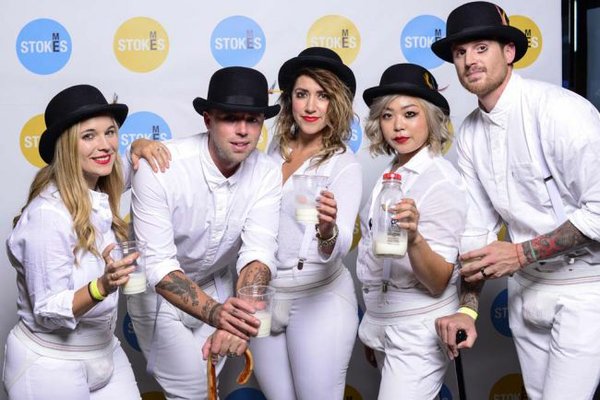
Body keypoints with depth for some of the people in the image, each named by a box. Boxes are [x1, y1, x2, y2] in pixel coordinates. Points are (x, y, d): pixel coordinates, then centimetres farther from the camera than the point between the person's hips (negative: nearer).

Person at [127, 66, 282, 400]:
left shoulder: (266, 174, -18)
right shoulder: (161, 166, -29)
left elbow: (259, 255, -28)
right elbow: (157, 264, -32)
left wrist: (238, 323, -48)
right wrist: (215, 314, -49)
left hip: (217, 289, 4)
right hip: (160, 291, -4)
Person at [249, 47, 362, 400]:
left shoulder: (345, 165, -12)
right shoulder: (274, 150, 3)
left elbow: (340, 247, -25)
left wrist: (327, 230, -46)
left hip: (319, 298, -5)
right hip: (264, 295, 5)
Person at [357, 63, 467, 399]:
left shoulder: (440, 179, -17)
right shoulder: (392, 174, 4)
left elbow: (438, 282, -21)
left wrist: (414, 238, -39)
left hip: (419, 330, -7)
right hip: (385, 326, 8)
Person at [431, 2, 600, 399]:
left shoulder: (559, 110, -20)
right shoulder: (471, 132, 2)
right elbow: (478, 226, 4)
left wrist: (522, 253, -21)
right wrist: (468, 307, -5)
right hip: (527, 286, 7)